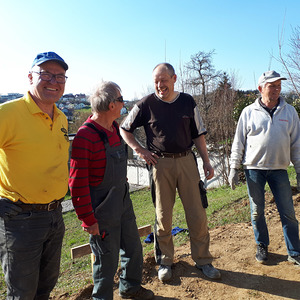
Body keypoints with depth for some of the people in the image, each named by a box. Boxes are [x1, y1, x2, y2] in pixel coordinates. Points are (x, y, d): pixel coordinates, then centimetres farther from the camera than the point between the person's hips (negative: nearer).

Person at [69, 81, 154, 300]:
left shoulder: (114, 128, 4)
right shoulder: (85, 136, -23)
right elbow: (77, 183, -22)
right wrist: (88, 220, -18)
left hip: (123, 202, 8)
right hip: (102, 209, -8)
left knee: (133, 248, 21)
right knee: (108, 258, 9)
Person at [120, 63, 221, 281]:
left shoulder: (188, 102, 7)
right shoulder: (146, 104, 1)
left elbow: (198, 134, 12)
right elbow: (124, 129, 9)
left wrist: (206, 161, 7)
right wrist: (140, 150, 0)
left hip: (186, 160, 2)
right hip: (160, 163, -1)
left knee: (197, 214, 4)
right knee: (163, 215, 7)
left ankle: (203, 260, 21)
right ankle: (165, 261, 23)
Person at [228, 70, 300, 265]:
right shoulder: (249, 112, 1)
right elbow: (238, 142, 4)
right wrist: (234, 168, -1)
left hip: (279, 169, 1)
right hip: (254, 169, -1)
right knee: (257, 211, 9)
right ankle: (262, 246, 28)